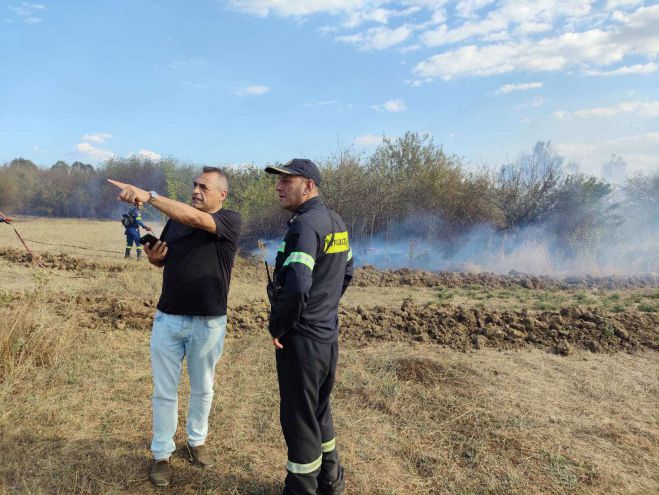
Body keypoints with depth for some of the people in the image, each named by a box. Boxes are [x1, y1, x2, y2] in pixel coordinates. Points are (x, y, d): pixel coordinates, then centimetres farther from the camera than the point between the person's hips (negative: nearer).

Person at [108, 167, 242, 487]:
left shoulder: (230, 221, -10)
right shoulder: (176, 218, 7)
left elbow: (195, 219, -29)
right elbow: (162, 259, 17)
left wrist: (149, 196, -34)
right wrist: (152, 254, -7)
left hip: (208, 322, -3)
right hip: (167, 318, 3)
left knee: (202, 388, 16)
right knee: (164, 391, 9)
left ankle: (197, 441, 37)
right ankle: (161, 454, 25)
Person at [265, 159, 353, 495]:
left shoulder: (305, 224, -21)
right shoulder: (336, 222, 7)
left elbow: (296, 287, -31)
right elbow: (347, 272, 19)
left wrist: (277, 327, -16)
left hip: (301, 340, -9)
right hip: (328, 336, 9)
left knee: (299, 420, 7)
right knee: (320, 411, 24)